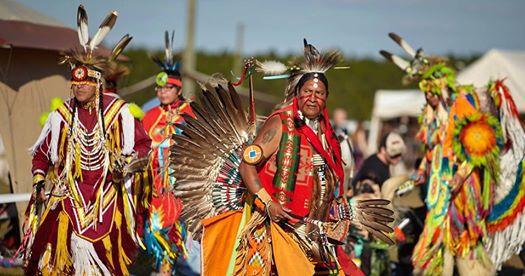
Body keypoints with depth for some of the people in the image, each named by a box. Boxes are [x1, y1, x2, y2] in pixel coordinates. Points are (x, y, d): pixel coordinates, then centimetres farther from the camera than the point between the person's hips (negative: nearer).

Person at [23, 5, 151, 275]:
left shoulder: (118, 112, -5)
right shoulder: (62, 115, 2)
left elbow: (142, 144, 4)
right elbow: (41, 151, 14)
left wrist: (128, 161, -14)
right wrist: (38, 181, 6)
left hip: (106, 195, -1)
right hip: (69, 192, 1)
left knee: (104, 250, 0)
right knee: (75, 247, -10)